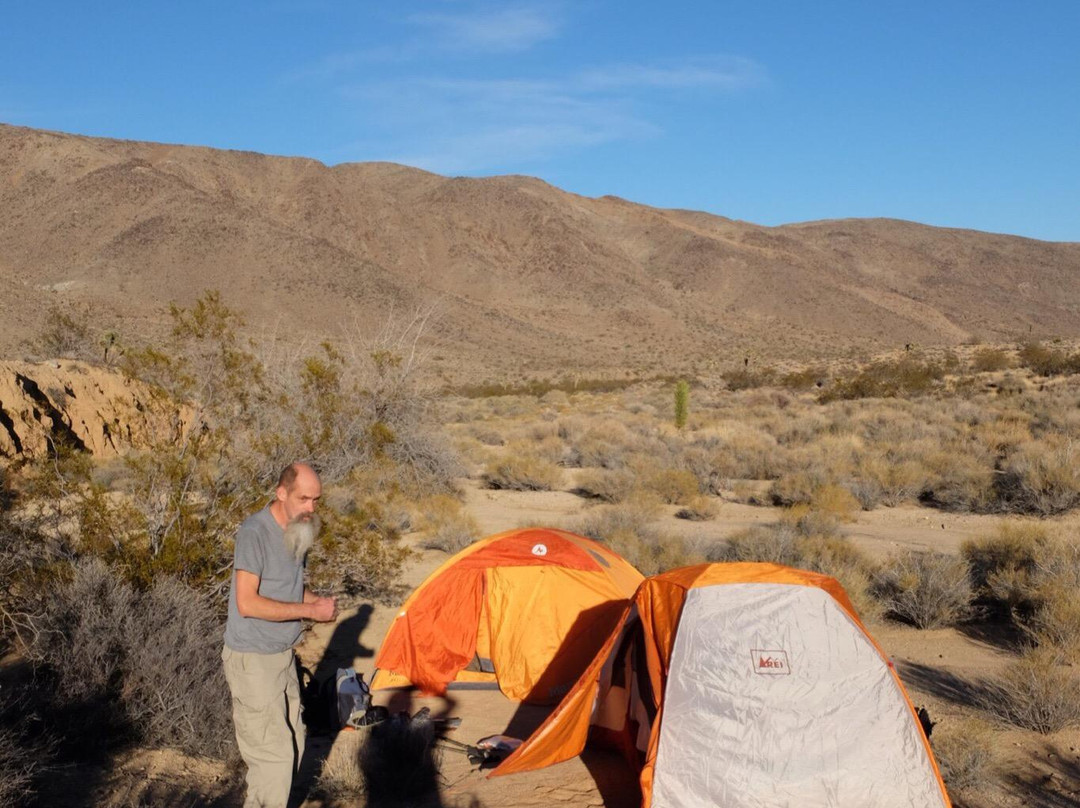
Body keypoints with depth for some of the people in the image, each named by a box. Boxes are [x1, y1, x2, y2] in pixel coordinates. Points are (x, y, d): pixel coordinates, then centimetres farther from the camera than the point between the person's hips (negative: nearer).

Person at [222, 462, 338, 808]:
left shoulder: (298, 530, 4)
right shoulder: (255, 532, -22)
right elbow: (247, 603, -26)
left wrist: (317, 601, -3)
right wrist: (310, 610, -22)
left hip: (282, 655, 8)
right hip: (252, 661, -8)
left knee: (291, 743, 15)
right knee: (274, 753, -5)